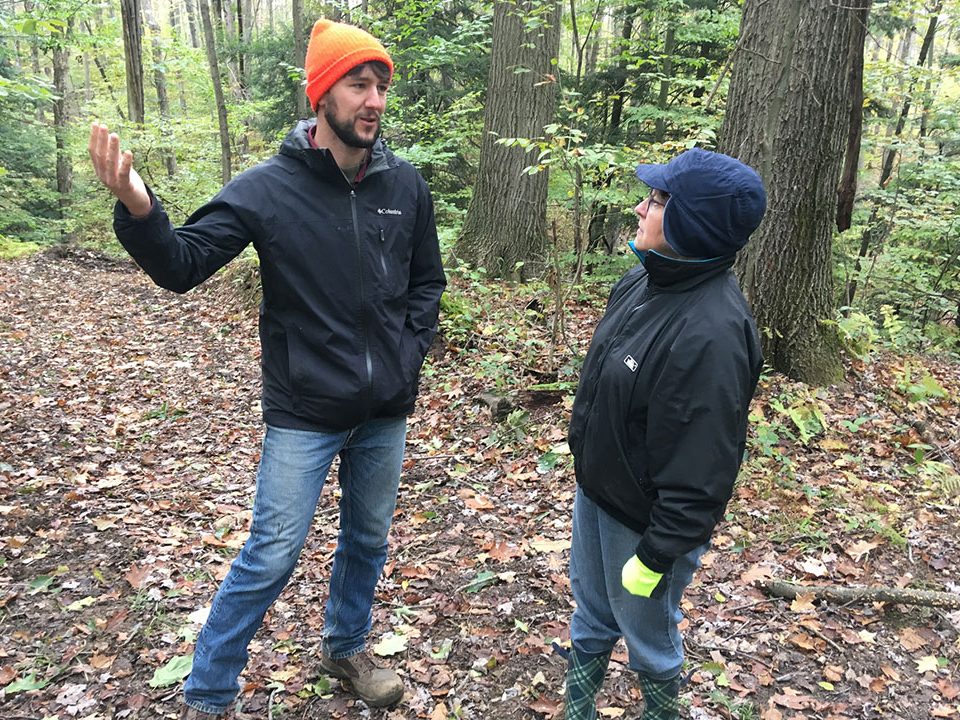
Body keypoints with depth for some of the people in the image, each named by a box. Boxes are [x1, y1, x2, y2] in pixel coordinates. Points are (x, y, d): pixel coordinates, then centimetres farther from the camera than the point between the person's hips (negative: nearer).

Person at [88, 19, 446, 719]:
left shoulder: (406, 185, -2)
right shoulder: (269, 187, -12)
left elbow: (428, 282, 9)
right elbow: (183, 264, -15)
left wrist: (408, 356, 0)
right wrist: (139, 211, -34)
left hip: (386, 410, 4)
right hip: (304, 413, -4)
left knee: (368, 539, 19)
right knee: (271, 558, 3)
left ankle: (346, 649, 45)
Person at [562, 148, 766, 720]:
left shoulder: (712, 333, -33)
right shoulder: (642, 282, -5)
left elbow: (699, 471, -28)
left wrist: (655, 556, -19)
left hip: (646, 520, -8)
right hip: (597, 491, 8)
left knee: (647, 633, 19)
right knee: (591, 614, 27)